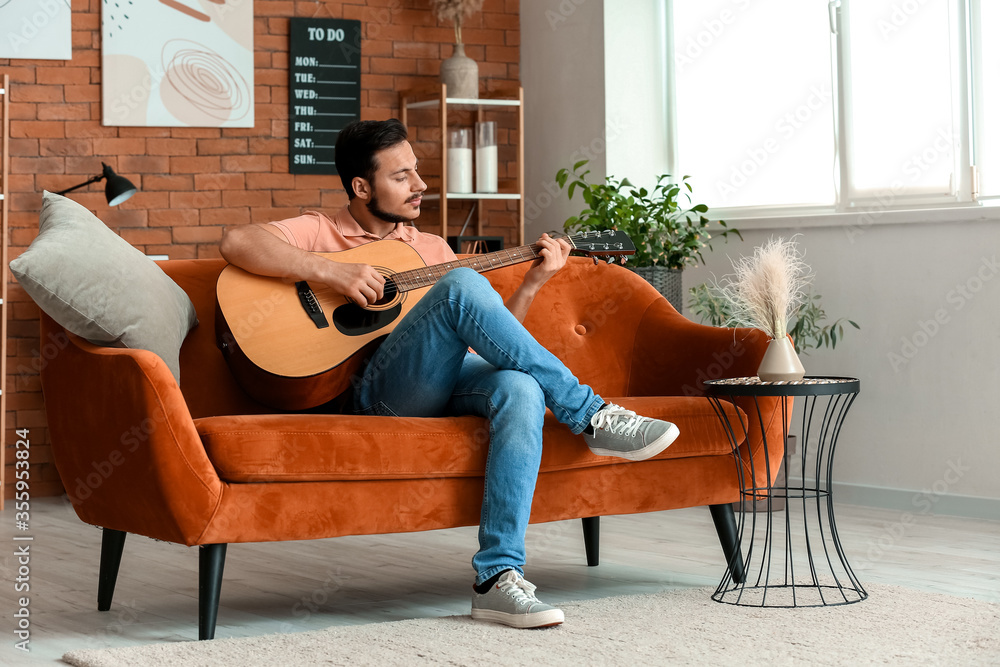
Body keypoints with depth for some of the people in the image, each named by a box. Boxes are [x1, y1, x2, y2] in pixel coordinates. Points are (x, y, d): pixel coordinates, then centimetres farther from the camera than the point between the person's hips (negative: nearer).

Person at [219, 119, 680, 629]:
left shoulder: (430, 248, 30)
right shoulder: (319, 233, 13)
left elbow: (485, 335, 24)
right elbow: (236, 243, -7)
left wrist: (533, 282, 10)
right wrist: (331, 272, -16)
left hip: (448, 382, 5)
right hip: (377, 387, -5)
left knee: (520, 387, -32)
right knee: (462, 286, -30)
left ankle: (497, 576, -36)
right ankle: (591, 417, -24)